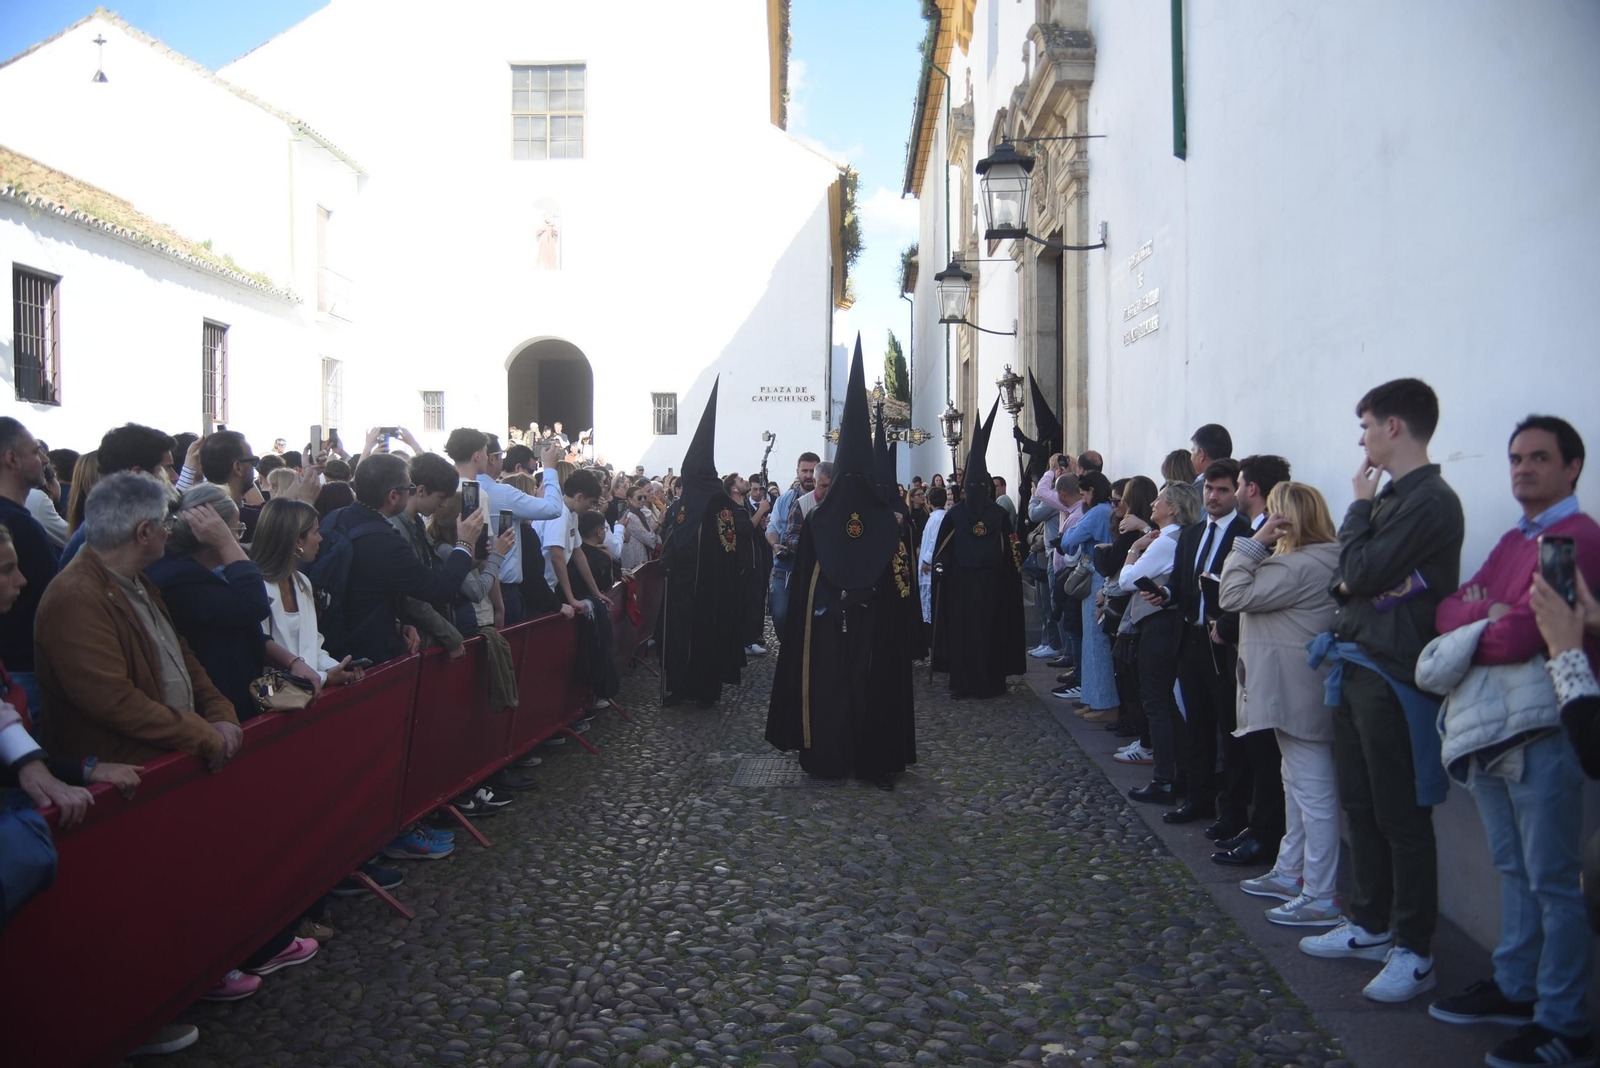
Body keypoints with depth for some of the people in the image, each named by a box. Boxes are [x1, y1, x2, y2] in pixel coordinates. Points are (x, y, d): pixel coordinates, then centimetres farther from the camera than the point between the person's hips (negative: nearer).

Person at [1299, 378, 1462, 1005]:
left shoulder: (1430, 501, -15)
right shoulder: (1393, 497, 15)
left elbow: (1362, 573, -18)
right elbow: (1352, 576, 17)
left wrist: (1360, 505, -4)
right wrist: (1346, 583, -7)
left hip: (1392, 676, -9)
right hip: (1356, 666, 10)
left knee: (1401, 815, -1)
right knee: (1360, 805, 16)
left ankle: (1413, 951, 9)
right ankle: (1370, 924, 29)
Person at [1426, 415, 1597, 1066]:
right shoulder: (1511, 542, 17)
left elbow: (1524, 634, -22)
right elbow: (1447, 610, 9)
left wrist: (1468, 633, -4)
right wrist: (1484, 612, -12)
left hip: (1542, 734, -8)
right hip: (1487, 728, 8)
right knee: (1513, 870, 17)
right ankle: (1515, 988, 29)